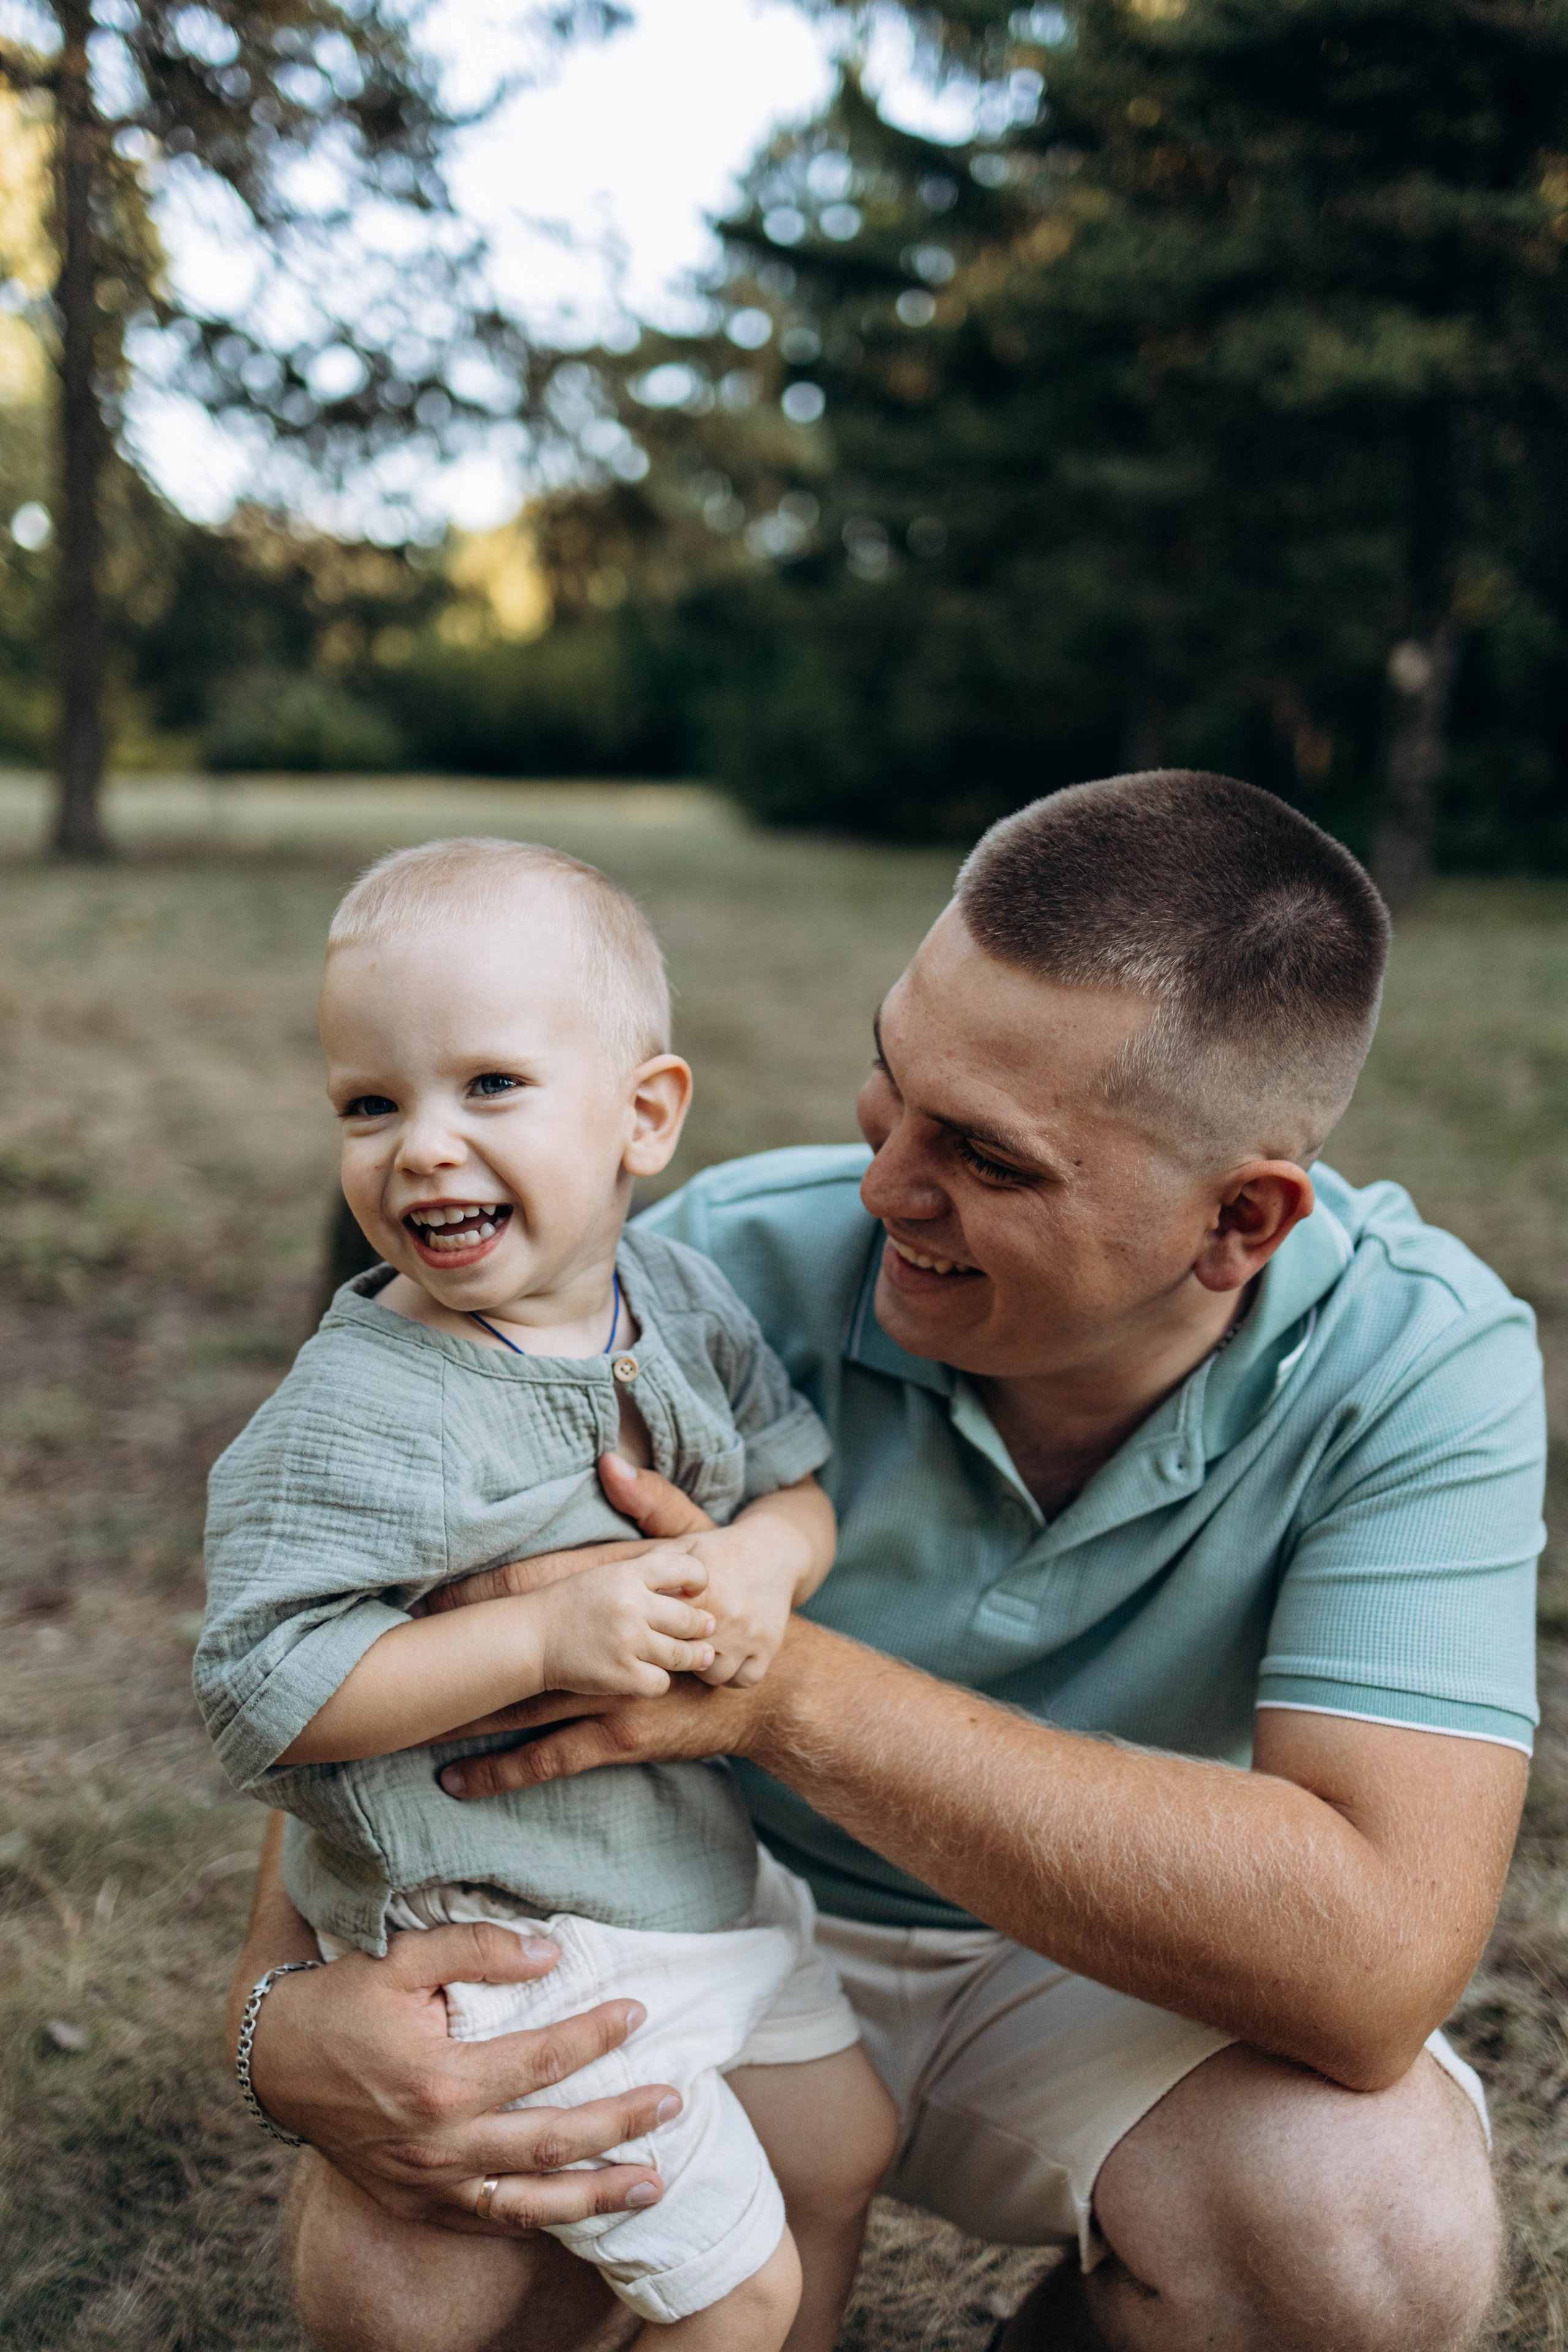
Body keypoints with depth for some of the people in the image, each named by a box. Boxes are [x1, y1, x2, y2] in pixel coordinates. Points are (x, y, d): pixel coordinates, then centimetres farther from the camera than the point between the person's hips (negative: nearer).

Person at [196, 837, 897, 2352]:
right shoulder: (356, 1412, -25)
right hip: (516, 1938, -7)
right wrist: (547, 1634, -33)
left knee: (846, 2149, 24)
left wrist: (767, 1559, -20)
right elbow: (264, 1687, -26)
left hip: (709, 1869, 7)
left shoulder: (681, 1300, -5)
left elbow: (798, 1478, 4)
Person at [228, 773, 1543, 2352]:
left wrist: (790, 1685, -39)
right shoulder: (730, 1267, -22)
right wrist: (288, 2009, -32)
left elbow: (1376, 1957, -35)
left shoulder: (1422, 1367, -24)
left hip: (1094, 1974, 0)